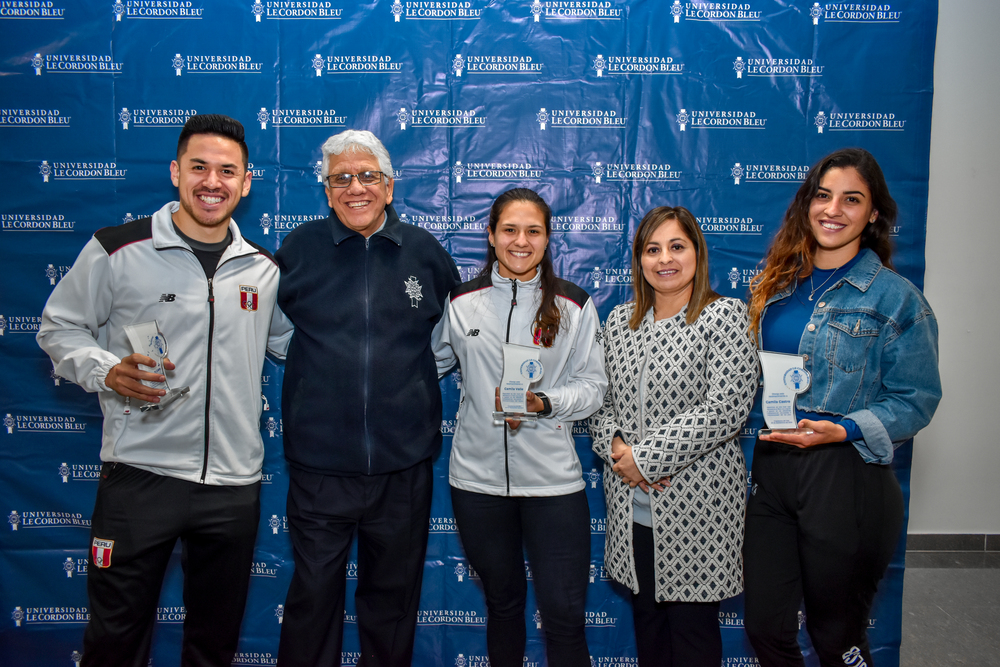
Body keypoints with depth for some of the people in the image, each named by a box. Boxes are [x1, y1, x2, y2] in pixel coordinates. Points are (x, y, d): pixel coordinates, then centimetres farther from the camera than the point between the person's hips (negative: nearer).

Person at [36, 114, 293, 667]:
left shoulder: (264, 268, 7)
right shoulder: (117, 250, -4)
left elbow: (289, 340, 20)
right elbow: (59, 326, 4)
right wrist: (106, 373, -14)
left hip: (234, 484, 3)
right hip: (140, 474, -3)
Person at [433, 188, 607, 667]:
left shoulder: (573, 305, 0)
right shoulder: (461, 302, 3)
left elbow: (592, 387, -1)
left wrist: (541, 403, -17)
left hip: (553, 479, -1)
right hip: (478, 475, 2)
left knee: (563, 613, 1)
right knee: (501, 601, 19)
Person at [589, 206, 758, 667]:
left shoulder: (724, 316, -8)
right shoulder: (619, 320, 8)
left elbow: (726, 408, -17)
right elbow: (601, 398, 11)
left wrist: (647, 456, -16)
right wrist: (615, 446, -9)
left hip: (695, 504, -4)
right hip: (631, 504, 5)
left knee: (692, 626, 8)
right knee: (646, 617, 17)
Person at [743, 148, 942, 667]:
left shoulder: (896, 297, -5)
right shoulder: (778, 285, 9)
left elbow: (916, 401, -6)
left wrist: (842, 430, -22)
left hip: (846, 480, -4)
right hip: (771, 471, 4)